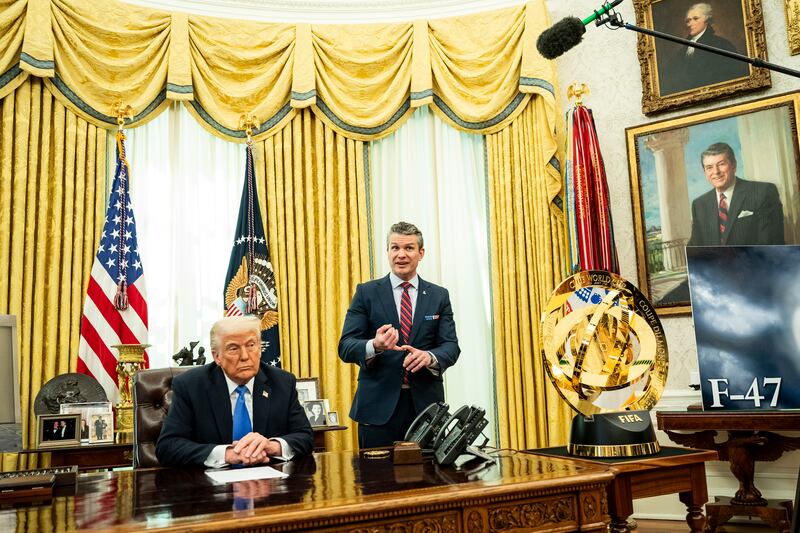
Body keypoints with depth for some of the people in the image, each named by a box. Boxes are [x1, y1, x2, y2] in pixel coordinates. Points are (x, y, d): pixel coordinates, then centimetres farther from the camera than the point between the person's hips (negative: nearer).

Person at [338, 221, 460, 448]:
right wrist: (374, 346, -24)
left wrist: (430, 357, -20)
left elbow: (451, 346, 3)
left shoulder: (439, 296, 9)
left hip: (425, 403, 2)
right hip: (378, 405, -1)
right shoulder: (366, 293, 4)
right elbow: (345, 346, -2)